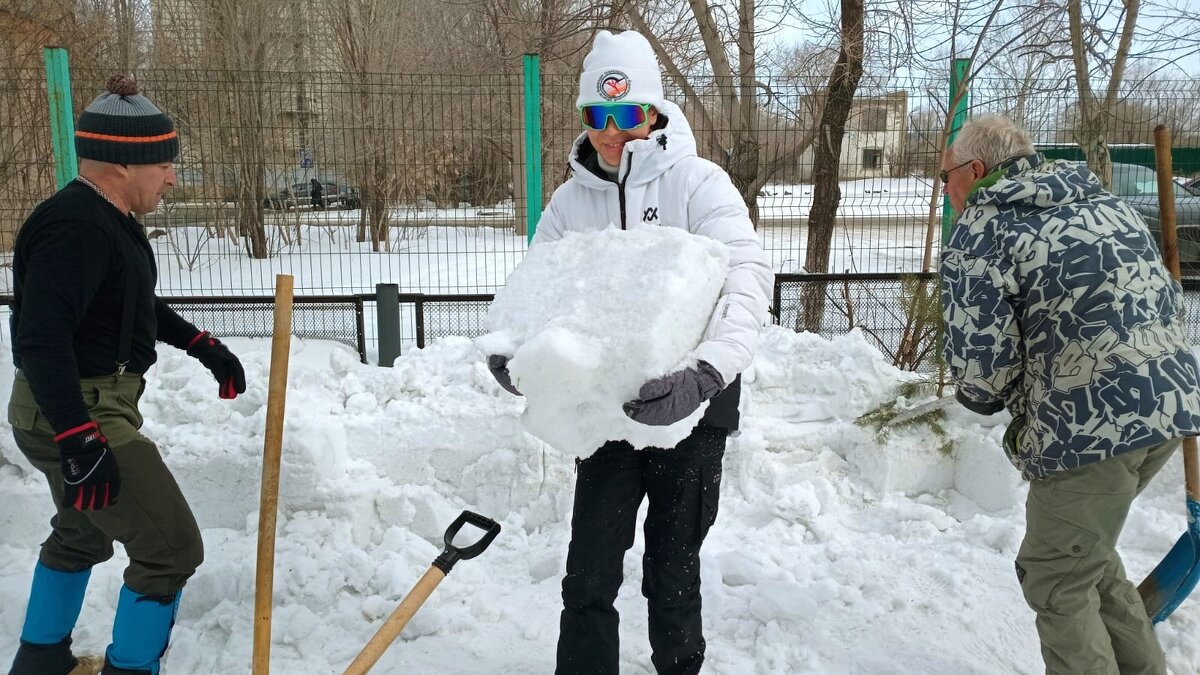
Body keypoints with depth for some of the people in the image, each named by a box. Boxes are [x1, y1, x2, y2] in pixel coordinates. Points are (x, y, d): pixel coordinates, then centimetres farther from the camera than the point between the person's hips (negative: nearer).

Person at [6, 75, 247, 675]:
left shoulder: (107, 219, 9)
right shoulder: (76, 227, -24)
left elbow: (138, 304, 24)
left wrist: (202, 345, 21)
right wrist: (80, 441, -32)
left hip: (92, 405, 11)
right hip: (75, 415, -11)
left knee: (81, 536, 29)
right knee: (172, 549, -8)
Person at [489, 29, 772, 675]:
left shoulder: (696, 181, -10)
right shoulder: (571, 199, 2)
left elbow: (747, 280, -22)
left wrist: (704, 372, -39)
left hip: (690, 405, -2)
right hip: (607, 405, 3)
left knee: (673, 566, 10)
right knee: (589, 572, 3)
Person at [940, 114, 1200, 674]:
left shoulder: (978, 233, -8)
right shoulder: (1103, 202, 15)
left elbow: (981, 371, -14)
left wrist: (981, 395, 9)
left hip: (1090, 428, -8)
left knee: (1057, 584, 8)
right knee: (1086, 551, 26)